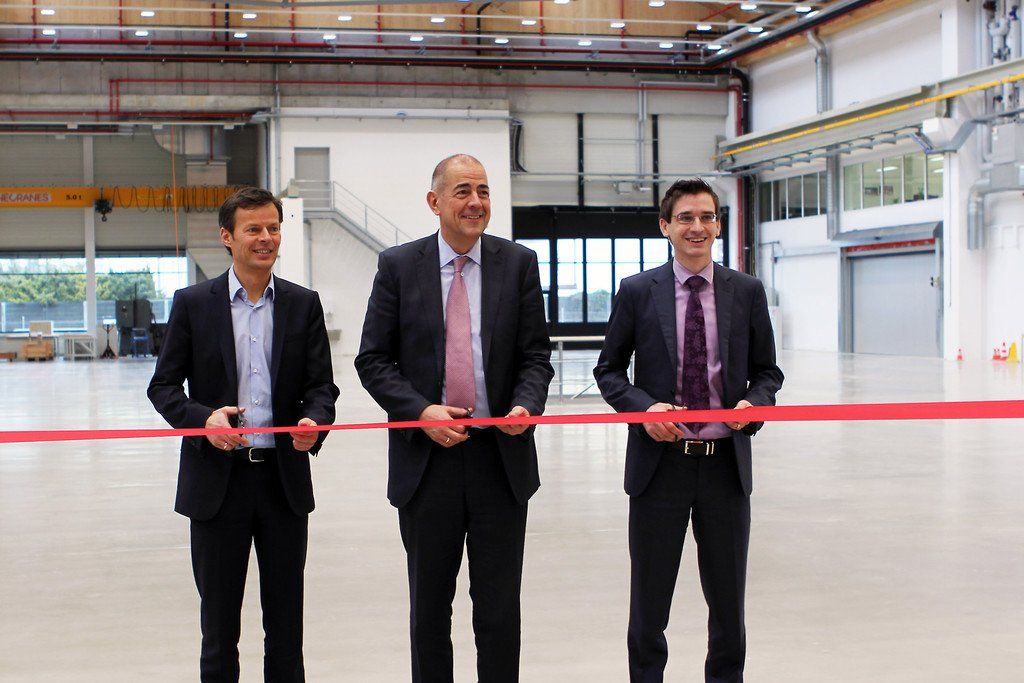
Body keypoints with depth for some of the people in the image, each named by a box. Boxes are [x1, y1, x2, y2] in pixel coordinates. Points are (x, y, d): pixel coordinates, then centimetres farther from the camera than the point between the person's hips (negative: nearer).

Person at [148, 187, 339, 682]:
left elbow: (321, 384, 5)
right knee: (219, 620, 7)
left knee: (286, 621, 10)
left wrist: (314, 420, -18)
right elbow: (163, 386, 1)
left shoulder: (303, 304, 6)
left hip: (284, 477, 1)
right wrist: (203, 418, -19)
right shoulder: (192, 303, 2)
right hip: (217, 478, -1)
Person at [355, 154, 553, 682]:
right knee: (429, 609, 12)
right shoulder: (398, 266, 2)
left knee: (500, 609, 6)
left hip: (501, 456, 0)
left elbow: (536, 354, 4)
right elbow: (373, 360, 1)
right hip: (426, 458, 0)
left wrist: (527, 403, -16)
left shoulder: (519, 263, 4)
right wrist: (421, 411, -14)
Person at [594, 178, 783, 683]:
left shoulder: (747, 292, 4)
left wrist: (754, 403, -11)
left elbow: (767, 371, 10)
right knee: (649, 602, 8)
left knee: (728, 602, 12)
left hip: (726, 463, 1)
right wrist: (644, 406, -14)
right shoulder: (637, 291, 0)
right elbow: (608, 370, 5)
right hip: (660, 461, -1)